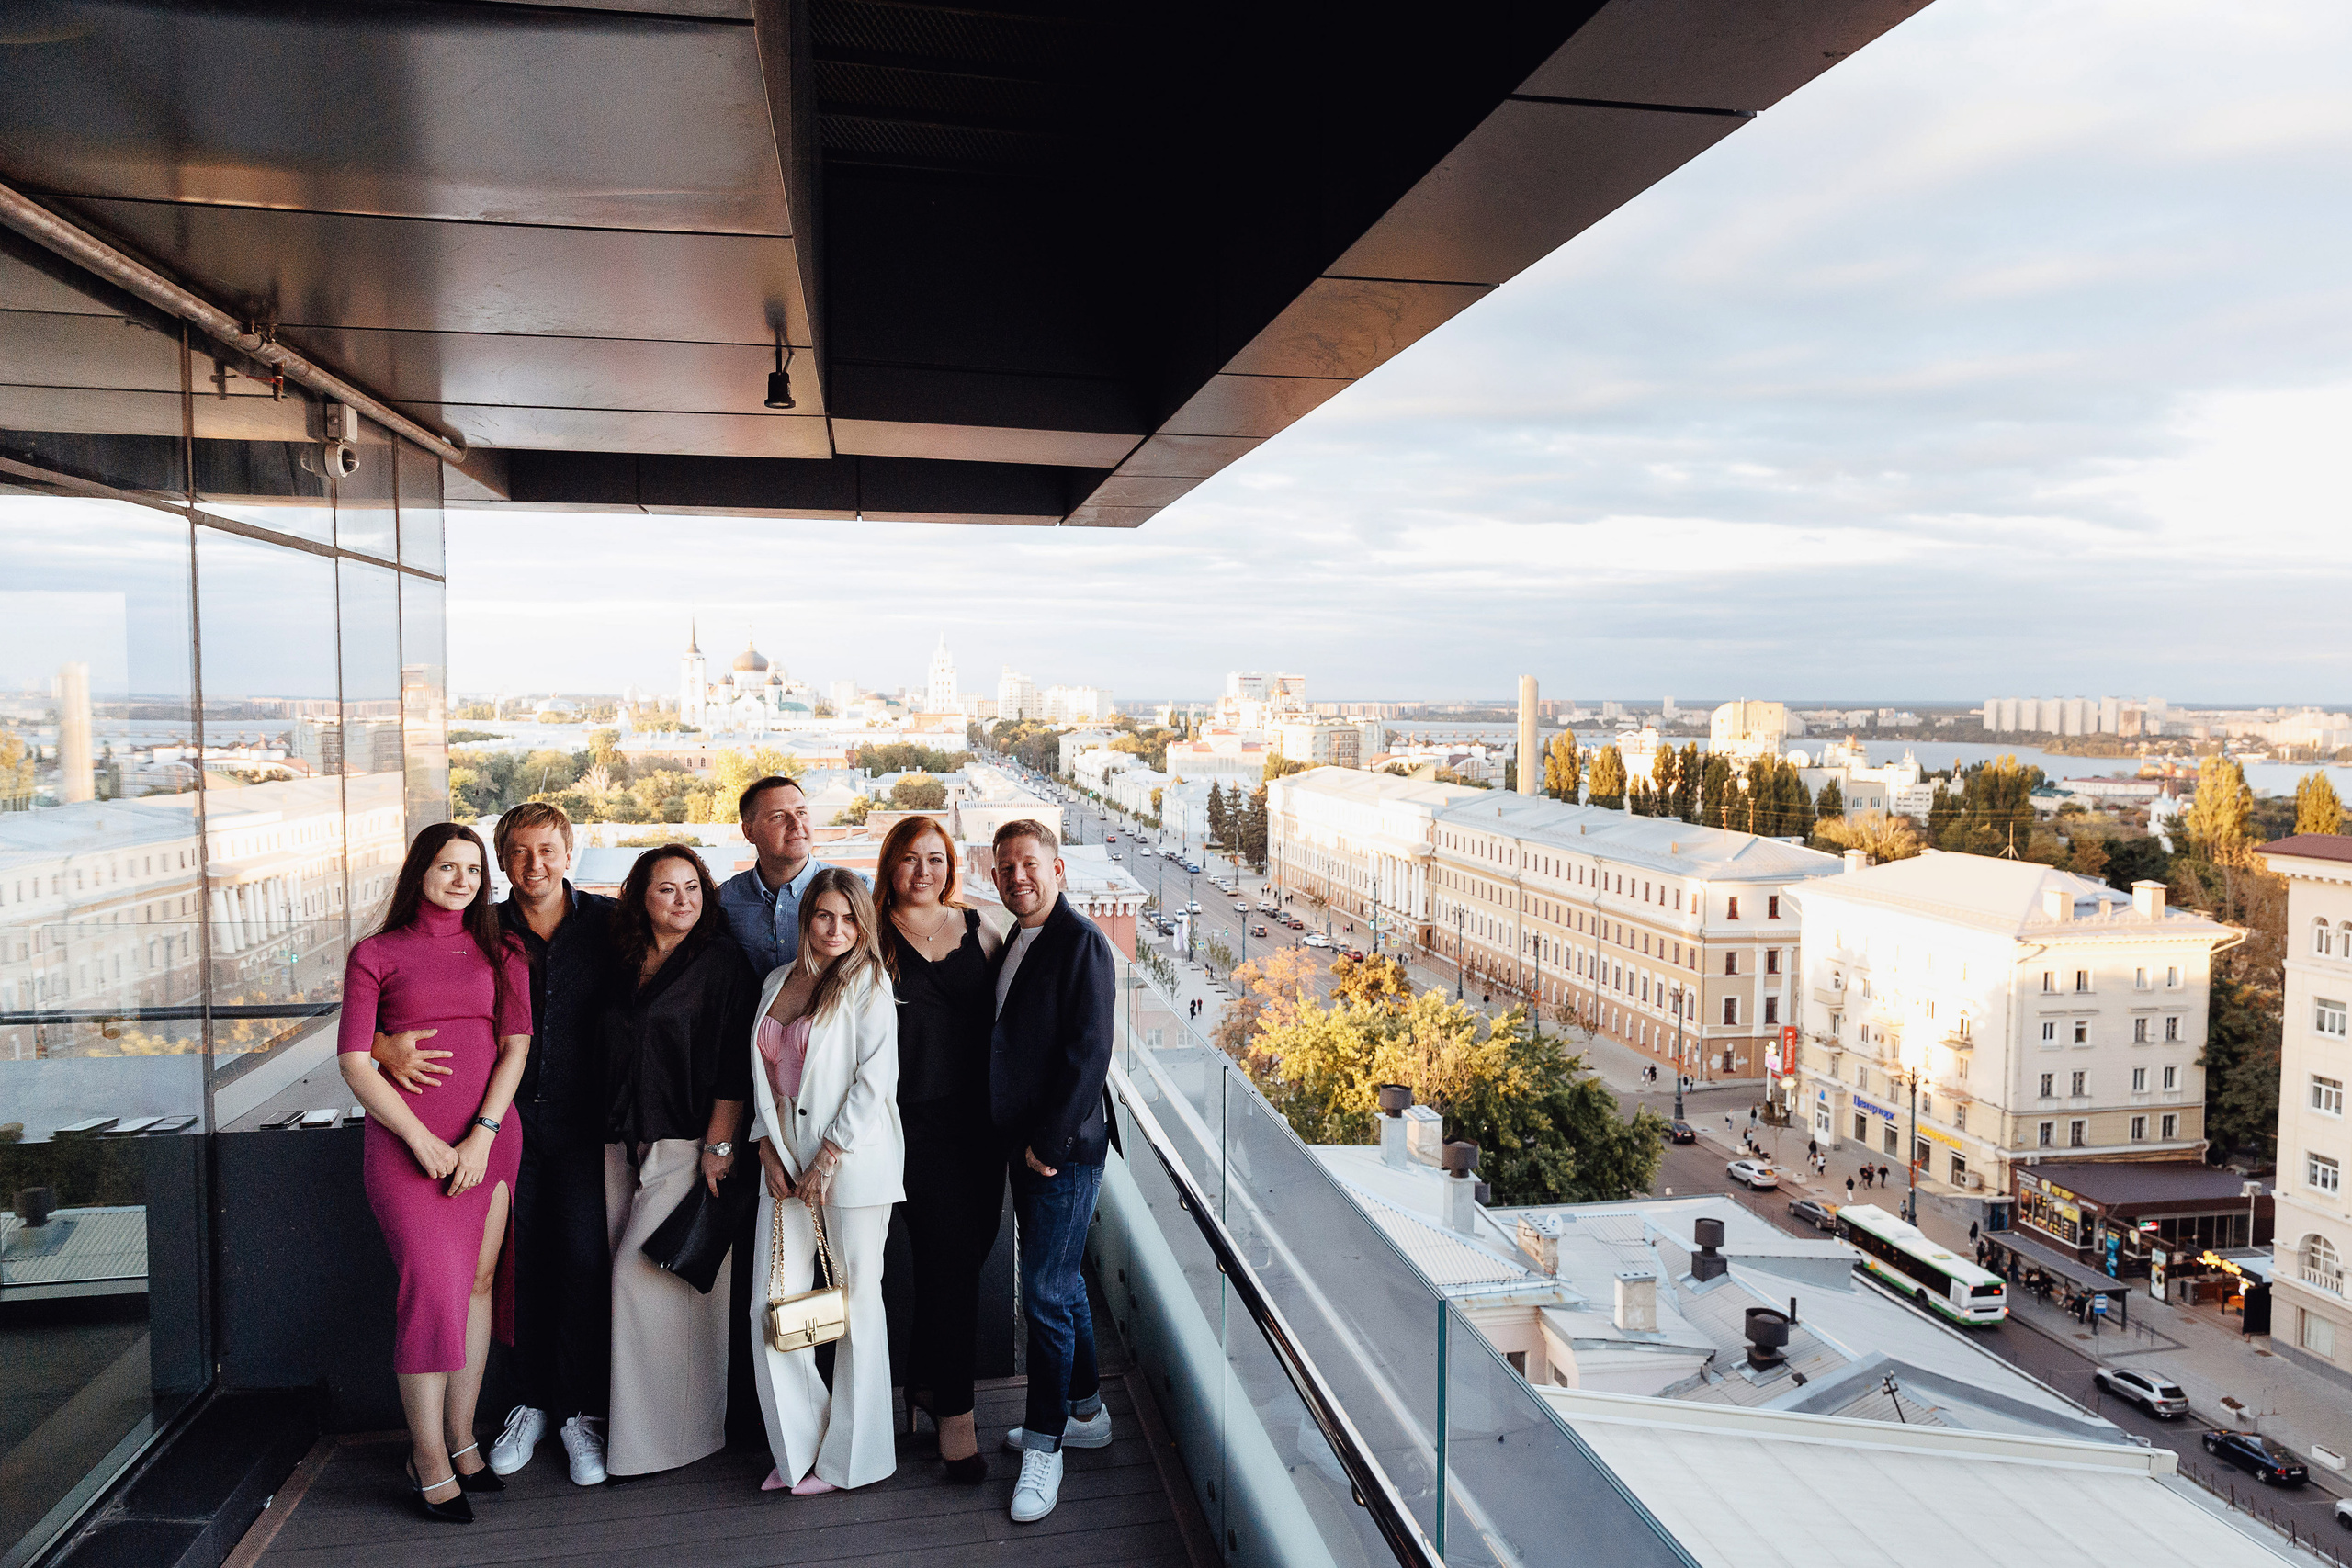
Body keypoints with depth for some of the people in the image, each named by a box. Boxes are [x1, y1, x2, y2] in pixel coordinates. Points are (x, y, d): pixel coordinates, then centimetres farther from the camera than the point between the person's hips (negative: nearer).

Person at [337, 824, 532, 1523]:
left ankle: (462, 1438, 17)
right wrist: (423, 1140, -9)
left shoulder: (499, 953, 9)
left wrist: (483, 1133, -8)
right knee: (433, 1285, -9)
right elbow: (353, 1060, -2)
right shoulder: (376, 955, 3)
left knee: (478, 1282, 5)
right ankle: (429, 1456, 3)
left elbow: (516, 1045, 3)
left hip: (489, 1136, 3)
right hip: (406, 1138, -3)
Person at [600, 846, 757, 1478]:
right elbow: (611, 1054, 19)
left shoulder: (721, 963, -7)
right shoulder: (625, 964, 12)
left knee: (640, 1273, -7)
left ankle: (666, 1432, 7)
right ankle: (641, 1420, 18)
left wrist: (719, 1144, -14)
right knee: (634, 1274, 5)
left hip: (688, 1144, -6)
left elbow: (736, 1064, -11)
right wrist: (616, 1132, 14)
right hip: (624, 1145, 6)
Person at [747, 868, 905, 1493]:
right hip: (787, 1160, 5)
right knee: (772, 1306, 3)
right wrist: (768, 1149, 2)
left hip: (853, 1158, -5)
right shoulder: (777, 982, 13)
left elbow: (875, 1078, -11)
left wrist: (828, 1160, -13)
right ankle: (798, 1446, 19)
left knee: (857, 1301, 2)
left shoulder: (868, 981, -5)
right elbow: (763, 1074, 15)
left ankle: (849, 1455, 16)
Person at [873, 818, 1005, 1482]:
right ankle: (954, 1410, 7)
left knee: (972, 1248, 10)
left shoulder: (979, 929, 9)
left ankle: (924, 1376, 33)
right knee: (947, 1258, -5)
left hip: (980, 1115, 4)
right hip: (918, 1120, -4)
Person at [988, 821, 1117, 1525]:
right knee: (1062, 1283, 18)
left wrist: (1050, 1141, -17)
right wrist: (1019, 1140, 11)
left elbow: (1089, 1051, -18)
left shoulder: (1080, 942, -14)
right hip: (1024, 1143, 8)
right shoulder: (1011, 944, 12)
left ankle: (1044, 1446, 11)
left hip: (1064, 1149, -8)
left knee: (1046, 1294, -3)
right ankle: (1085, 1412, 33)